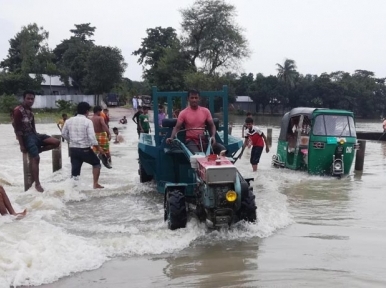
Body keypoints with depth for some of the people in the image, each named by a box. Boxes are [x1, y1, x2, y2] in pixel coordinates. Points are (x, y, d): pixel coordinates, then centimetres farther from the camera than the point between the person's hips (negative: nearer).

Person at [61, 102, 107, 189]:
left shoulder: (69, 120, 5)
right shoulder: (88, 121, -11)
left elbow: (64, 134, 15)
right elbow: (92, 137, -18)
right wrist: (98, 148, -6)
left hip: (73, 150, 4)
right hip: (85, 150, -4)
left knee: (75, 171, 7)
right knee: (96, 163, 20)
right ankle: (95, 184, 18)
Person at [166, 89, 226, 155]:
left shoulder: (205, 111, 5)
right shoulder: (183, 113, -2)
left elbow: (212, 125, 9)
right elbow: (177, 127, -2)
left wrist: (213, 136, -10)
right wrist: (171, 138, -20)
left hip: (204, 140, 3)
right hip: (191, 141, -3)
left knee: (222, 149, -21)